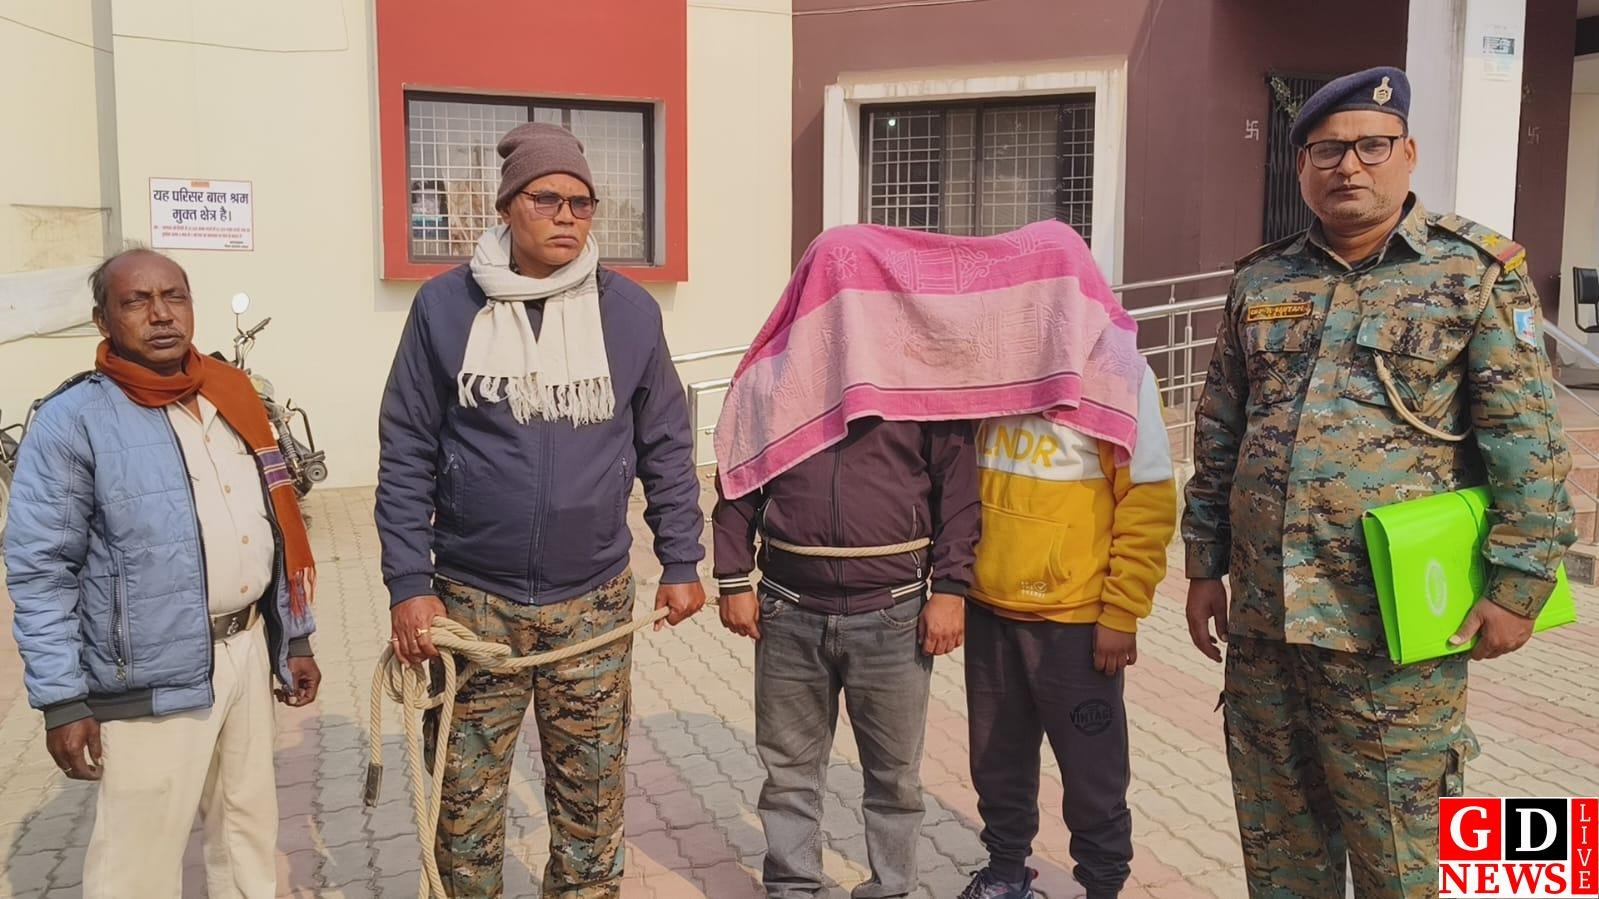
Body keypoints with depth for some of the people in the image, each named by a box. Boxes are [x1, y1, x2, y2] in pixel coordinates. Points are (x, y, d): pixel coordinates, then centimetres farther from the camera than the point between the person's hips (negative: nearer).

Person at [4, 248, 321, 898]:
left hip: (249, 651, 6)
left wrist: (295, 637, 14)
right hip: (154, 679, -6)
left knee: (250, 831, 19)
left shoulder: (232, 394, 7)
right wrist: (63, 700, -14)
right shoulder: (74, 420, -12)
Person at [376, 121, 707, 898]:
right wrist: (408, 585, -5)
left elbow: (666, 448, 7)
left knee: (591, 793, 13)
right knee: (466, 796, 12)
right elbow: (406, 456, -1)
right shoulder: (445, 306, -3)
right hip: (473, 599, 0)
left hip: (594, 602, 1)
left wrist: (681, 562, 6)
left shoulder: (630, 310, 0)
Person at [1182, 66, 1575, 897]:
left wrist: (1518, 585, -10)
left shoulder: (1477, 271, -2)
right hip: (1261, 620, 4)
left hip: (1395, 630, -4)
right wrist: (1205, 567, 11)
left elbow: (1530, 444, -6)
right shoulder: (1259, 283, 10)